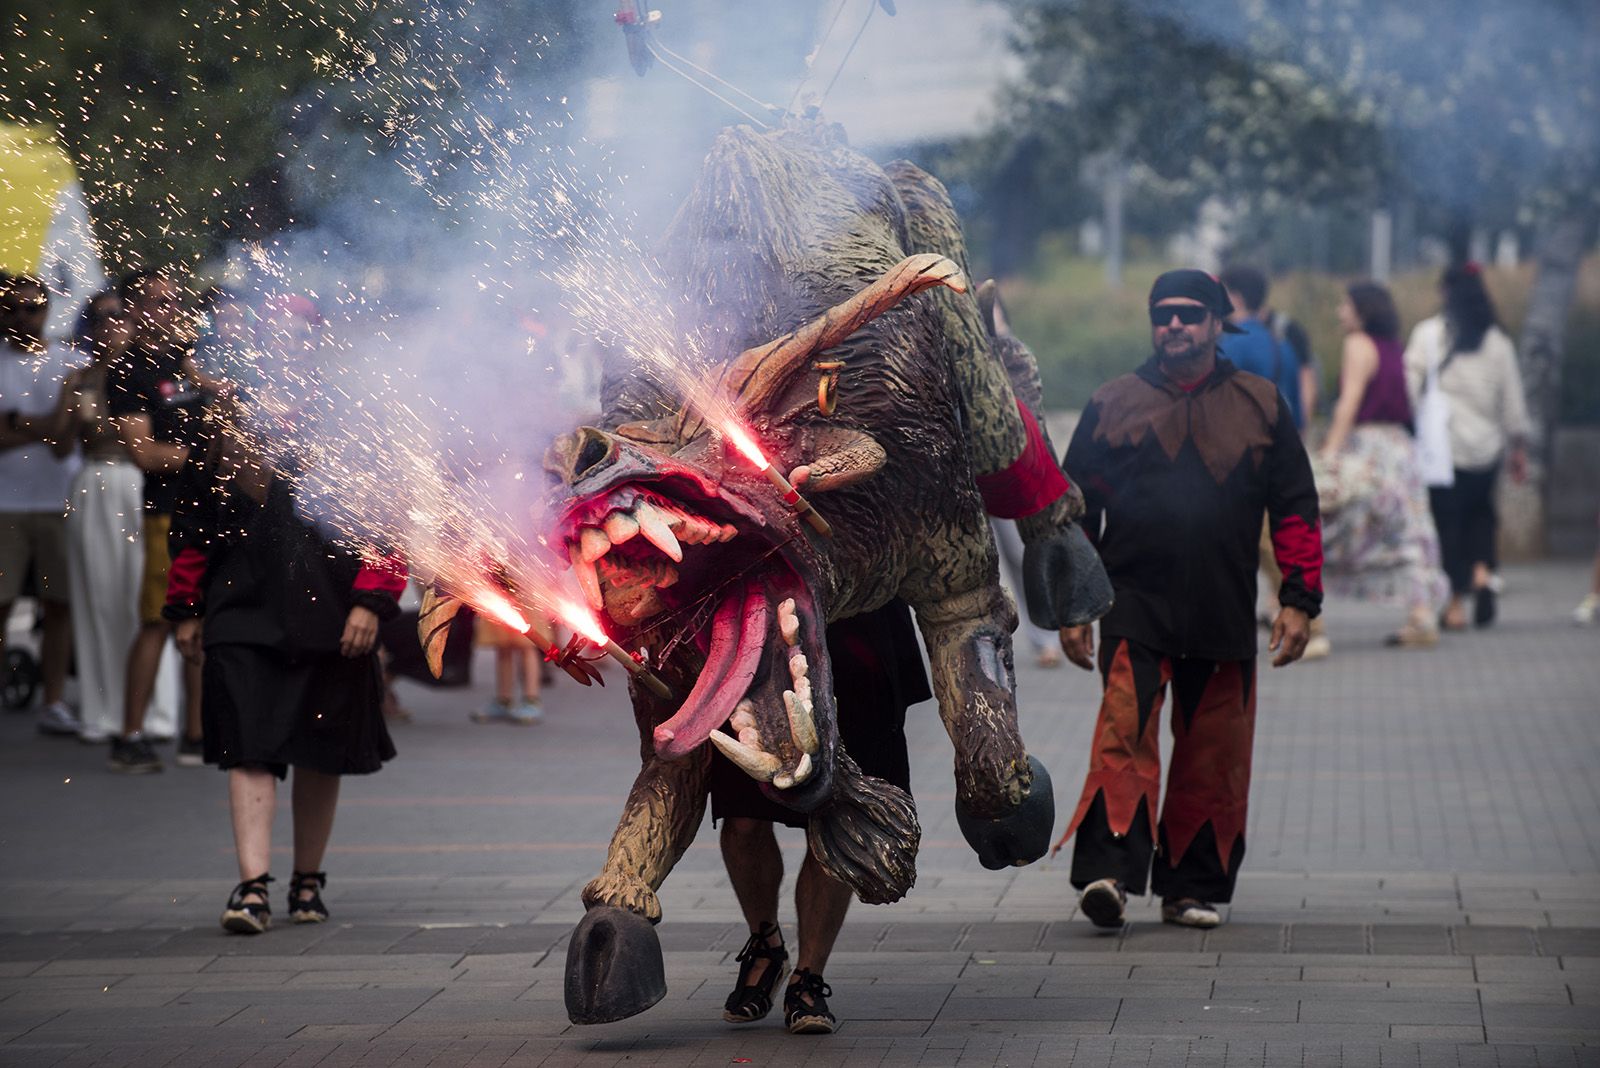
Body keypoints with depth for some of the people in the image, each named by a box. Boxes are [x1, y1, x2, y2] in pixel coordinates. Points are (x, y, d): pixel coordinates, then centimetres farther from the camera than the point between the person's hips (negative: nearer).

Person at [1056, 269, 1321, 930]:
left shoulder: (1260, 406, 10)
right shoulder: (1113, 405, 8)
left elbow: (1295, 506, 11)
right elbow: (1075, 509, 11)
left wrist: (1299, 598, 4)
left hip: (1224, 615, 2)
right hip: (1135, 603, -2)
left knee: (1214, 756, 5)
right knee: (1123, 735, -18)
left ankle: (1196, 888, 14)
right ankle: (1108, 872, -26)